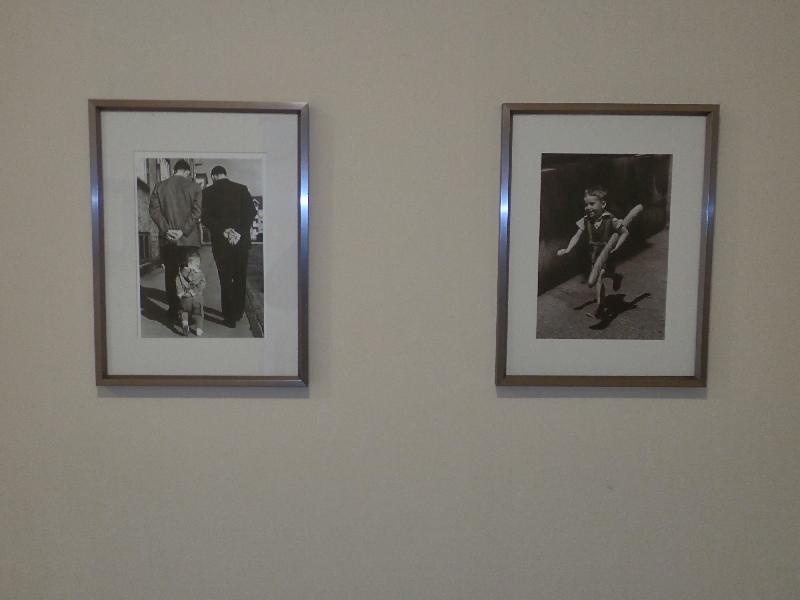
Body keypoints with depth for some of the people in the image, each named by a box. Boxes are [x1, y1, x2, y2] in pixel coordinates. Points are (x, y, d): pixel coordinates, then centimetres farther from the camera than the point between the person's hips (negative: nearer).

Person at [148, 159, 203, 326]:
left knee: (170, 275, 9)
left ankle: (174, 312, 11)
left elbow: (154, 210, -3)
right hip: (189, 239, -1)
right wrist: (184, 231, -12)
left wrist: (166, 229, -8)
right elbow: (197, 212, -10)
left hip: (167, 240, 1)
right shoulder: (194, 187, 0)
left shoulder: (159, 186, 5)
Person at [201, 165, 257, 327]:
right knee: (240, 279, 16)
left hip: (220, 242, -2)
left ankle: (230, 317, 9)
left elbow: (205, 217, -10)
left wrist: (223, 231, -13)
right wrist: (240, 233, -10)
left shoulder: (208, 192, -1)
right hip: (242, 241, 2)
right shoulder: (242, 189, 3)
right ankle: (238, 312, 24)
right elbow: (251, 212, -6)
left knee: (225, 280, 6)